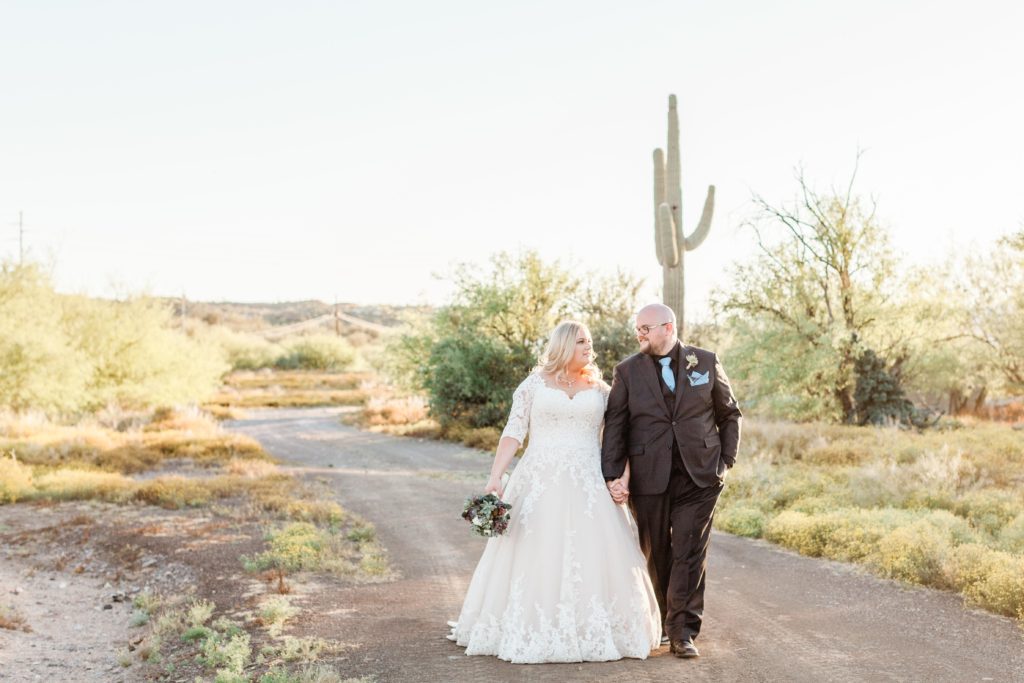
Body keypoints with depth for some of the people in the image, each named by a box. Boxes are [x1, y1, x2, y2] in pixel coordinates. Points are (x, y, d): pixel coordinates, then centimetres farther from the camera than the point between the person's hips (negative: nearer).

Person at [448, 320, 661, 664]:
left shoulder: (599, 389, 11)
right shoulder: (534, 384, 4)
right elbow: (513, 433, -1)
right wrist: (495, 477, -12)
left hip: (589, 485, 2)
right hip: (540, 484, -2)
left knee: (592, 557, -1)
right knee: (534, 557, -1)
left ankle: (593, 631, 11)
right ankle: (531, 631, 11)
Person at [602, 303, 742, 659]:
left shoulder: (706, 362, 4)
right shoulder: (627, 371, 3)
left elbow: (729, 415, 13)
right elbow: (614, 426, -1)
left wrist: (726, 460, 4)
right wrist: (613, 476, -9)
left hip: (699, 475, -1)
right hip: (649, 479, 1)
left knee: (690, 553, -5)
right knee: (657, 554, 10)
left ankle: (683, 631, 1)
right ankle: (661, 623, 27)